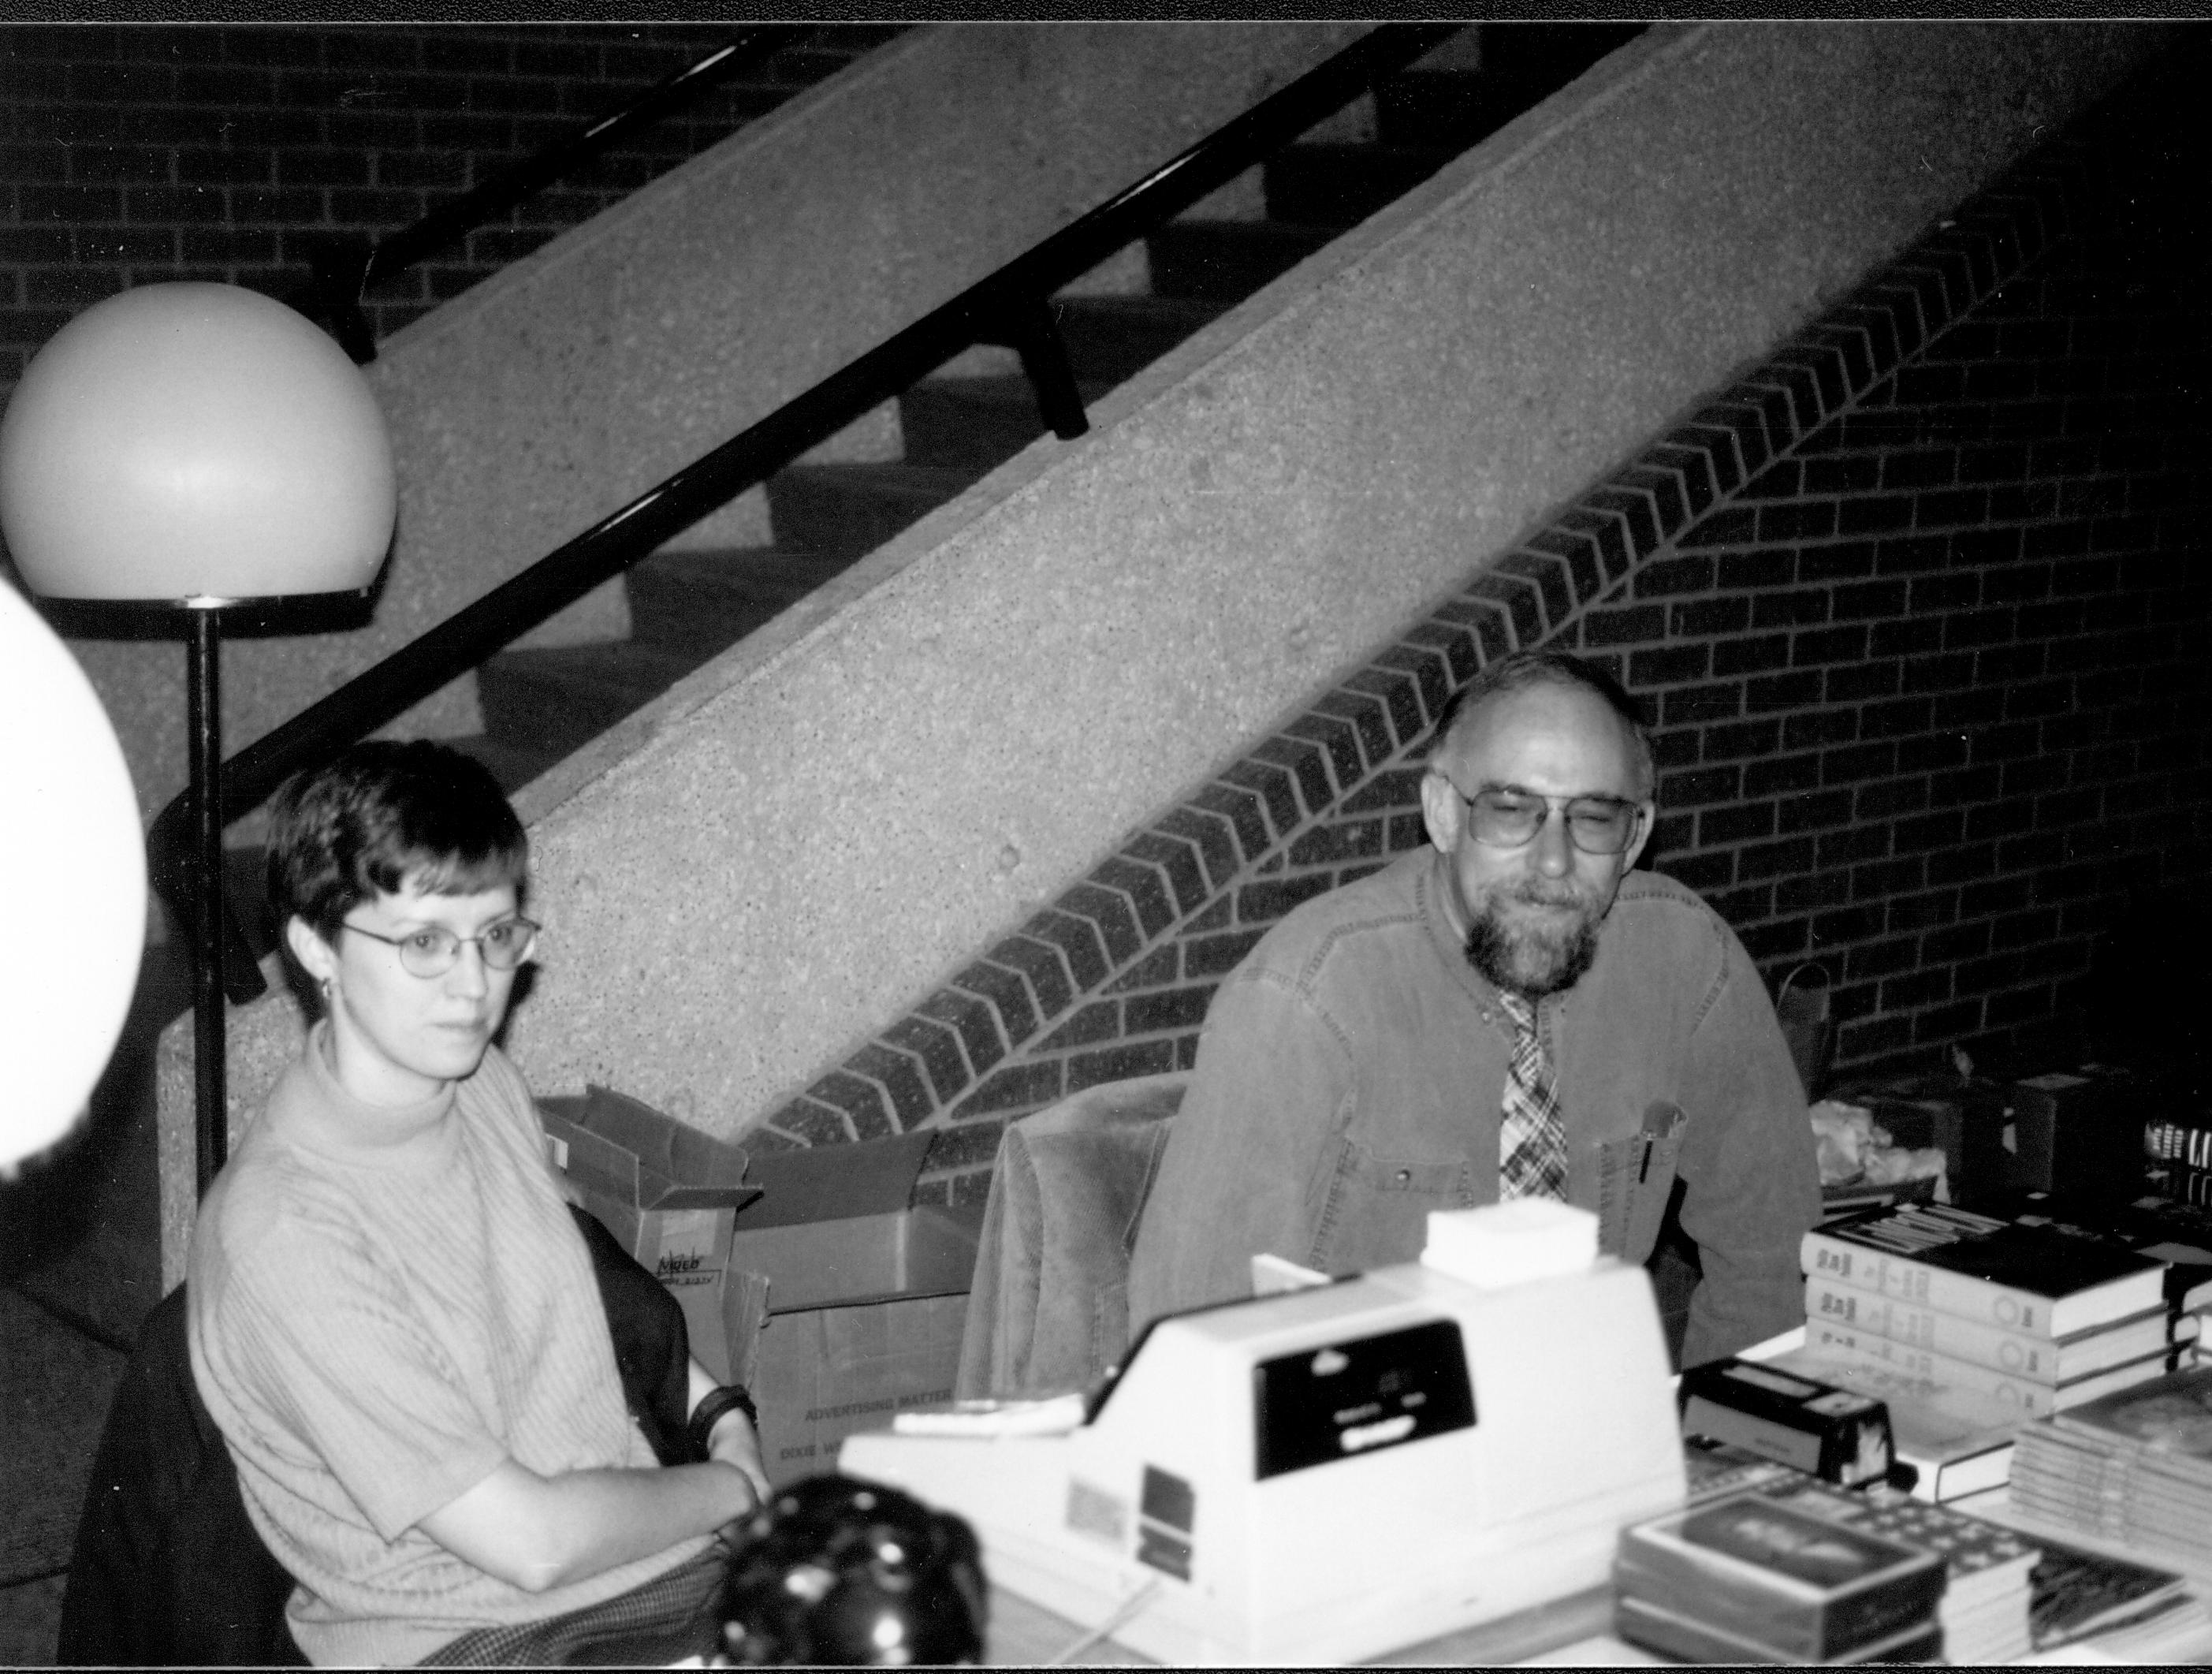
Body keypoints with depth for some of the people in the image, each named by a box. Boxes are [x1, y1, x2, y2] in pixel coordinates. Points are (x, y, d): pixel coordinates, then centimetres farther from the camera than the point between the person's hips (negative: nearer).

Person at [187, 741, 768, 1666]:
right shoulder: (284, 1230, -20)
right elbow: (528, 1539, -18)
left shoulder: (484, 1081, 5)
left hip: (666, 1547, 8)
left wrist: (720, 1411, 10)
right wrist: (735, 1482, -4)